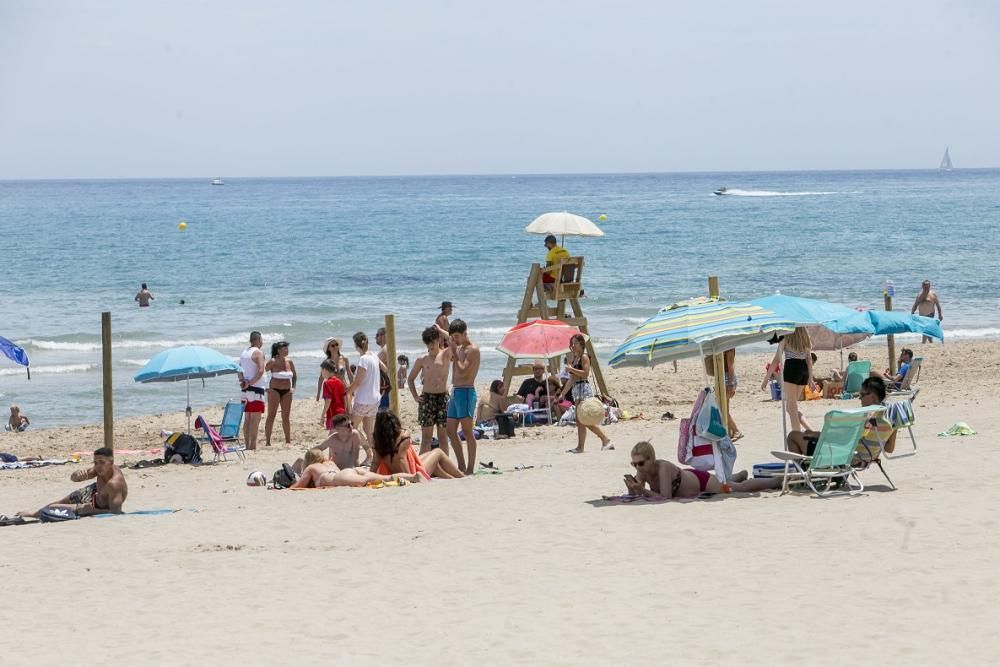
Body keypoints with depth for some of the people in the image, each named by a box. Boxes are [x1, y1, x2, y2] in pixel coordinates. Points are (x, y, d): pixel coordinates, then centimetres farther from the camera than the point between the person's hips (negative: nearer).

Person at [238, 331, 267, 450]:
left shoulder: (243, 353, 15)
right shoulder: (258, 353, -10)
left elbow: (239, 371, 15)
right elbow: (260, 371, -21)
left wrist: (242, 381, 1)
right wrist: (251, 382, -15)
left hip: (246, 390, 8)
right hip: (256, 389, -8)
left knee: (247, 418, 11)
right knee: (255, 418, -8)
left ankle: (247, 445, 12)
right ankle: (253, 446, -13)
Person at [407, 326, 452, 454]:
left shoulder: (446, 355, 3)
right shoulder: (422, 359, 6)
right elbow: (410, 379, 14)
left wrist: (440, 330, -5)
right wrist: (415, 396, 3)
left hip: (443, 397, 0)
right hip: (427, 398, 0)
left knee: (443, 434, 4)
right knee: (426, 435, -1)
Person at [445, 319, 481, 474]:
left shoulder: (472, 350, -10)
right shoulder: (459, 349, 18)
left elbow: (463, 371, -19)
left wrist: (454, 353, -15)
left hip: (466, 392, -9)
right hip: (455, 392, 9)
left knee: (467, 431, -8)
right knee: (451, 431, 9)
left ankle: (470, 468, -7)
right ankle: (461, 466, 15)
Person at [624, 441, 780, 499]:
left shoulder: (663, 468, -42)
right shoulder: (641, 473, -23)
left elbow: (666, 497, -45)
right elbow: (633, 497, -17)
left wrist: (643, 491, -51)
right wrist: (633, 488, -38)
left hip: (704, 483, -6)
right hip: (688, 477, 6)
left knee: (742, 488, 18)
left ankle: (777, 480, 41)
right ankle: (742, 475, 71)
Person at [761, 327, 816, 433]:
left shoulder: (785, 337, -5)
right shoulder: (805, 338, 11)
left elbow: (776, 360, -6)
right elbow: (809, 359, 13)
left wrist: (766, 378, -3)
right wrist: (810, 379, 16)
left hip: (791, 369, -6)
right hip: (804, 370, 6)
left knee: (792, 408, 0)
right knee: (791, 407, 17)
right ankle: (810, 430, 4)